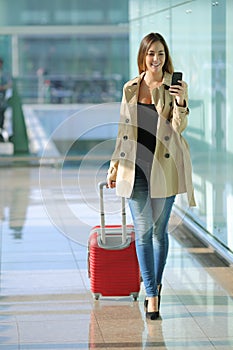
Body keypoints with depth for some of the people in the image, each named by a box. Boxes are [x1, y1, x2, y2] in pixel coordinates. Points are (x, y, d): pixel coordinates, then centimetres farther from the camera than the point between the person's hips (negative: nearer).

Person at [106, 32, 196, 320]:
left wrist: (180, 102, -24)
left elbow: (179, 127, -8)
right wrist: (115, 164, 13)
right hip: (135, 166, 2)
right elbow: (123, 129, 14)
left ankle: (155, 286, 25)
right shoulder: (130, 89, 9)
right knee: (142, 232, -1)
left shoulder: (175, 87, 1)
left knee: (159, 230, 7)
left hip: (164, 166, -2)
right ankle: (152, 294, 2)